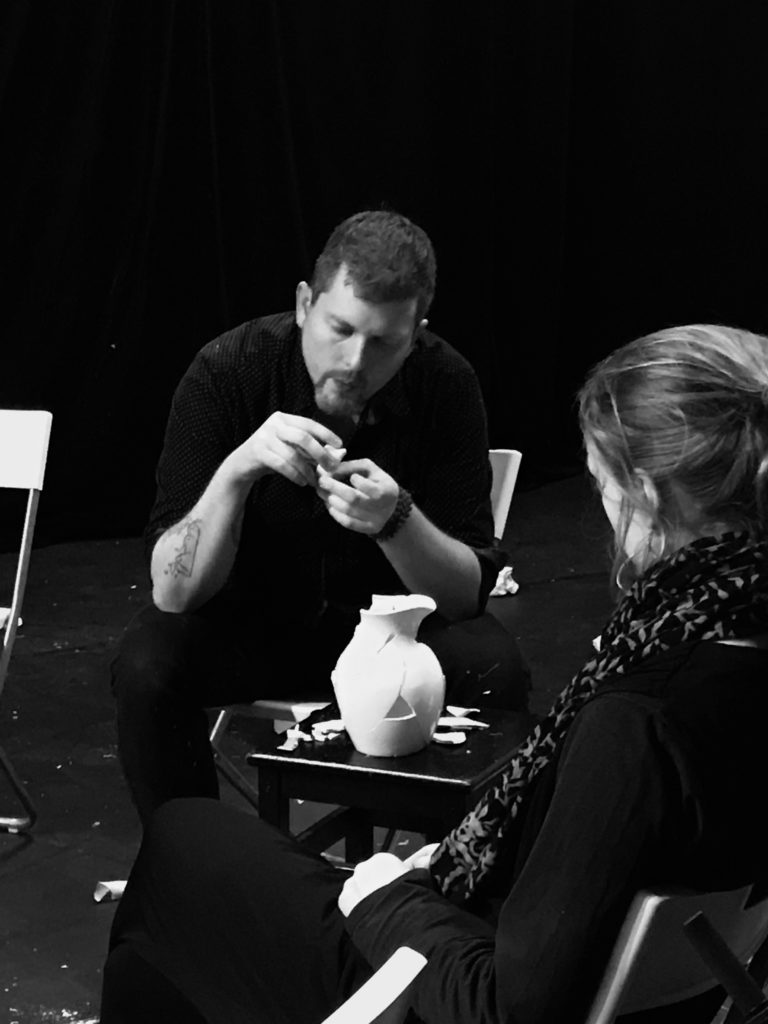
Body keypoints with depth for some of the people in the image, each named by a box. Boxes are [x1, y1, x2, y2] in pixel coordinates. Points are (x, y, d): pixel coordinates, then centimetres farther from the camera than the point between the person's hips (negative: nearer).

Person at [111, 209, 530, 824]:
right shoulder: (226, 372, -21)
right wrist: (238, 470, -40)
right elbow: (173, 592, -24)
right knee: (147, 666, -30)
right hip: (248, 621, -1)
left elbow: (469, 592, -17)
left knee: (494, 668, -28)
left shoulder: (446, 384, -17)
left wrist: (396, 520, -37)